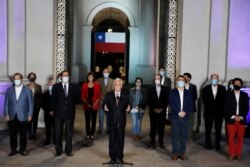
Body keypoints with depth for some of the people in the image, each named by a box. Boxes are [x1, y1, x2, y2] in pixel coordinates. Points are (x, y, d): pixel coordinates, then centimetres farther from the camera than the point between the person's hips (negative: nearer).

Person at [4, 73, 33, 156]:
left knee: (23, 134, 5)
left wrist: (30, 115, -5)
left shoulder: (27, 90, 2)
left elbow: (31, 103, 1)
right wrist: (6, 114, -1)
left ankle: (22, 150, 17)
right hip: (12, 116, 2)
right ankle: (13, 150, 19)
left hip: (23, 116, -1)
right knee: (12, 134, 6)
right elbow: (6, 103, 7)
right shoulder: (9, 90, 8)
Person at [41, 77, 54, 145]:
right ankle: (47, 140, 14)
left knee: (54, 127, 3)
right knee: (48, 127, 7)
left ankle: (55, 140, 11)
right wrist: (49, 111, -7)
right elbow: (43, 104, 3)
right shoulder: (44, 94, 7)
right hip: (47, 114, 2)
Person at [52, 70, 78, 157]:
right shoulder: (56, 87, 2)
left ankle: (68, 150, 18)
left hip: (69, 113, 1)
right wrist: (55, 110, 1)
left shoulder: (73, 87, 4)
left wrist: (70, 107, 3)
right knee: (58, 133, 5)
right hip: (59, 113, 0)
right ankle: (58, 150, 16)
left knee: (69, 133, 7)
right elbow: (53, 100, 5)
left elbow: (75, 99, 9)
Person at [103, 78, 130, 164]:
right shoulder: (109, 94, 4)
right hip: (112, 120, 0)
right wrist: (105, 107, -24)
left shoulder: (125, 94, 5)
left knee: (120, 139, 6)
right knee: (112, 139, 6)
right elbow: (104, 104, -3)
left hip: (121, 120, 0)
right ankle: (113, 157, 16)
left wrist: (128, 108, -23)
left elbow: (127, 105, -1)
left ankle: (119, 157, 16)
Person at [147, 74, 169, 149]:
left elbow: (167, 100, 3)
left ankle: (161, 142, 12)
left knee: (161, 127, 2)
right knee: (153, 127, 2)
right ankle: (152, 142, 11)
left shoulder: (165, 89, 4)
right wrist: (154, 109, -8)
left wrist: (162, 109, -8)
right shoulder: (151, 89, 5)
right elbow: (148, 100, 2)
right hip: (153, 111, 0)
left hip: (162, 111, 0)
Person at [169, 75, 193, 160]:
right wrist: (178, 112, -15)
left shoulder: (188, 93, 10)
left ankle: (182, 153, 12)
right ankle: (175, 153, 9)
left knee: (184, 136, 4)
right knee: (175, 136, 1)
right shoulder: (172, 92, 4)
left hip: (185, 117, 2)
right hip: (175, 117, -2)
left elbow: (191, 104, 3)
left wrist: (185, 112, -12)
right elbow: (171, 103, -5)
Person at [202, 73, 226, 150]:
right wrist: (208, 107, -2)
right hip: (209, 111, 0)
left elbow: (224, 99, 1)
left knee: (218, 129, 5)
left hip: (219, 111, 0)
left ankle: (217, 144, 15)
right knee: (208, 128, 6)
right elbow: (204, 99, 2)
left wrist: (221, 109, -5)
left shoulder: (222, 88, 2)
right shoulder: (206, 88, 1)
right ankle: (208, 143, 17)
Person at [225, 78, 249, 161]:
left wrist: (241, 117, -7)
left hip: (241, 120, 2)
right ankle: (231, 154, 10)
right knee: (231, 138, 0)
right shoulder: (228, 94, 5)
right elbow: (226, 107, -1)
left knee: (240, 138, 4)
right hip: (231, 119, -1)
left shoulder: (245, 95, 10)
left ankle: (238, 154, 15)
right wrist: (233, 116, -11)